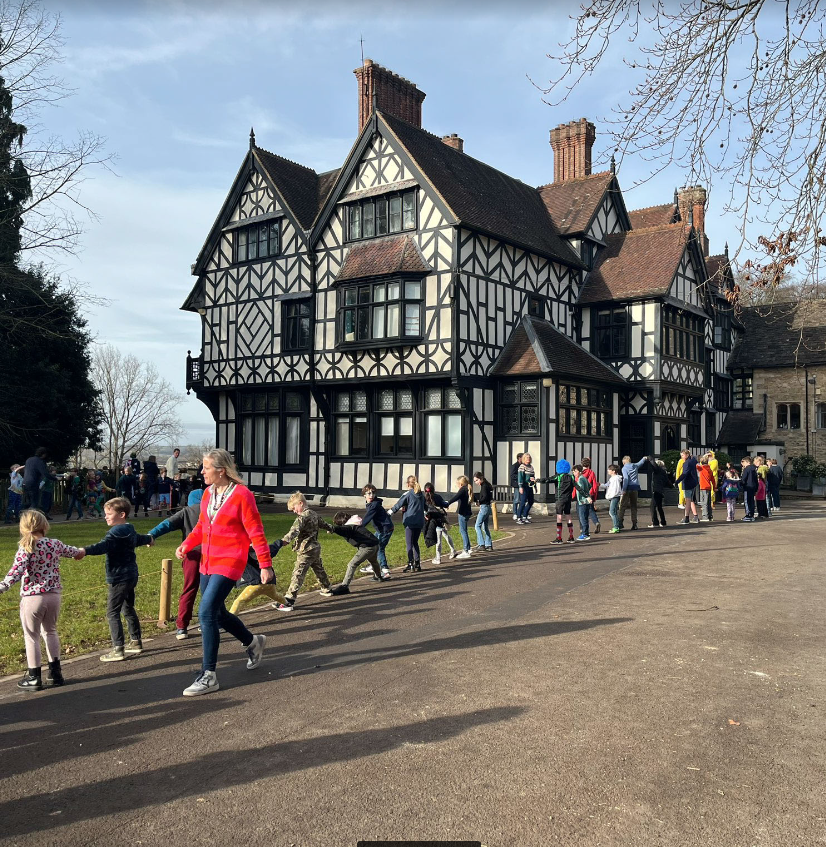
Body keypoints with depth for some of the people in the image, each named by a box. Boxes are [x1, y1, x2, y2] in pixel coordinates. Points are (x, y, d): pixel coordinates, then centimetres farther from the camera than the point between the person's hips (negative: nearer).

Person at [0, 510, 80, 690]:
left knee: (31, 637, 9)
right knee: (50, 631, 22)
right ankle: (55, 672, 26)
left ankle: (34, 678, 16)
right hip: (53, 595, 5)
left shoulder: (25, 548, -11)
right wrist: (79, 551, 48)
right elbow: (71, 551, 26)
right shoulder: (55, 544, 4)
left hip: (32, 598, -5)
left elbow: (17, 571, -25)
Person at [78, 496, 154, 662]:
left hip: (119, 578, -10)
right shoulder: (130, 531, 14)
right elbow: (139, 539, 36)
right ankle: (136, 642, 31)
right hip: (131, 576, 10)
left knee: (112, 612, -6)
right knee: (128, 609, 21)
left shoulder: (116, 532, -18)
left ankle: (118, 649, -8)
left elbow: (103, 545, -37)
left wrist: (85, 551, -53)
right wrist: (149, 539, 60)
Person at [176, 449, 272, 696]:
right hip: (207, 563, 8)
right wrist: (186, 545, -1)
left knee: (206, 612, -15)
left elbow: (256, 533, -12)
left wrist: (265, 565, -13)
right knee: (217, 613, 16)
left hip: (228, 563, -8)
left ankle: (208, 676, -6)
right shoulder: (208, 493, 7)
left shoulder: (241, 495, -14)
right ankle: (253, 642, 41)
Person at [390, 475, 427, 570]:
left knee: (409, 544, -3)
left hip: (410, 522, -6)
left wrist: (388, 514, -5)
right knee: (415, 542, 16)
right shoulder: (421, 494, 11)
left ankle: (411, 564, -11)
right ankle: (417, 563, 14)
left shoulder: (408, 494, -6)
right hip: (420, 522, 6)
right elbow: (425, 507, 24)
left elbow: (398, 505, -8)